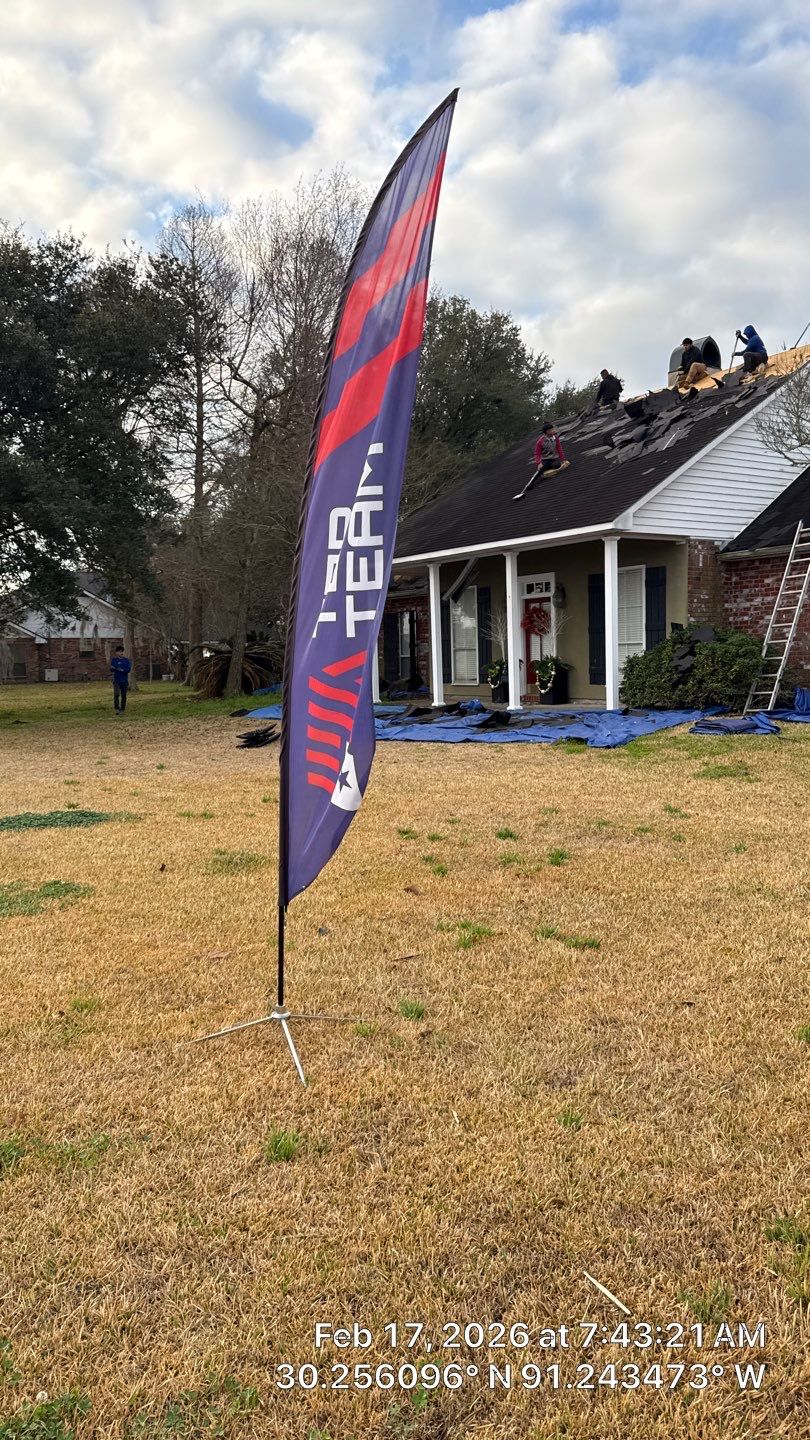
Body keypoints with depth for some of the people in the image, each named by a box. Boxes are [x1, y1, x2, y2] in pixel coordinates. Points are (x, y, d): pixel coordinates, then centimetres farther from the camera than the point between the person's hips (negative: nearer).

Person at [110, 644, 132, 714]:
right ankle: (116, 709, -15)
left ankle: (122, 710, 12)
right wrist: (113, 668, -24)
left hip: (124, 680, 1)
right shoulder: (114, 660, 5)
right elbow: (111, 669, -1)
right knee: (116, 694, -18)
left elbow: (128, 669, -3)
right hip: (116, 680, -1)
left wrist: (122, 670, -20)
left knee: (123, 696, 3)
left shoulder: (126, 660, 5)